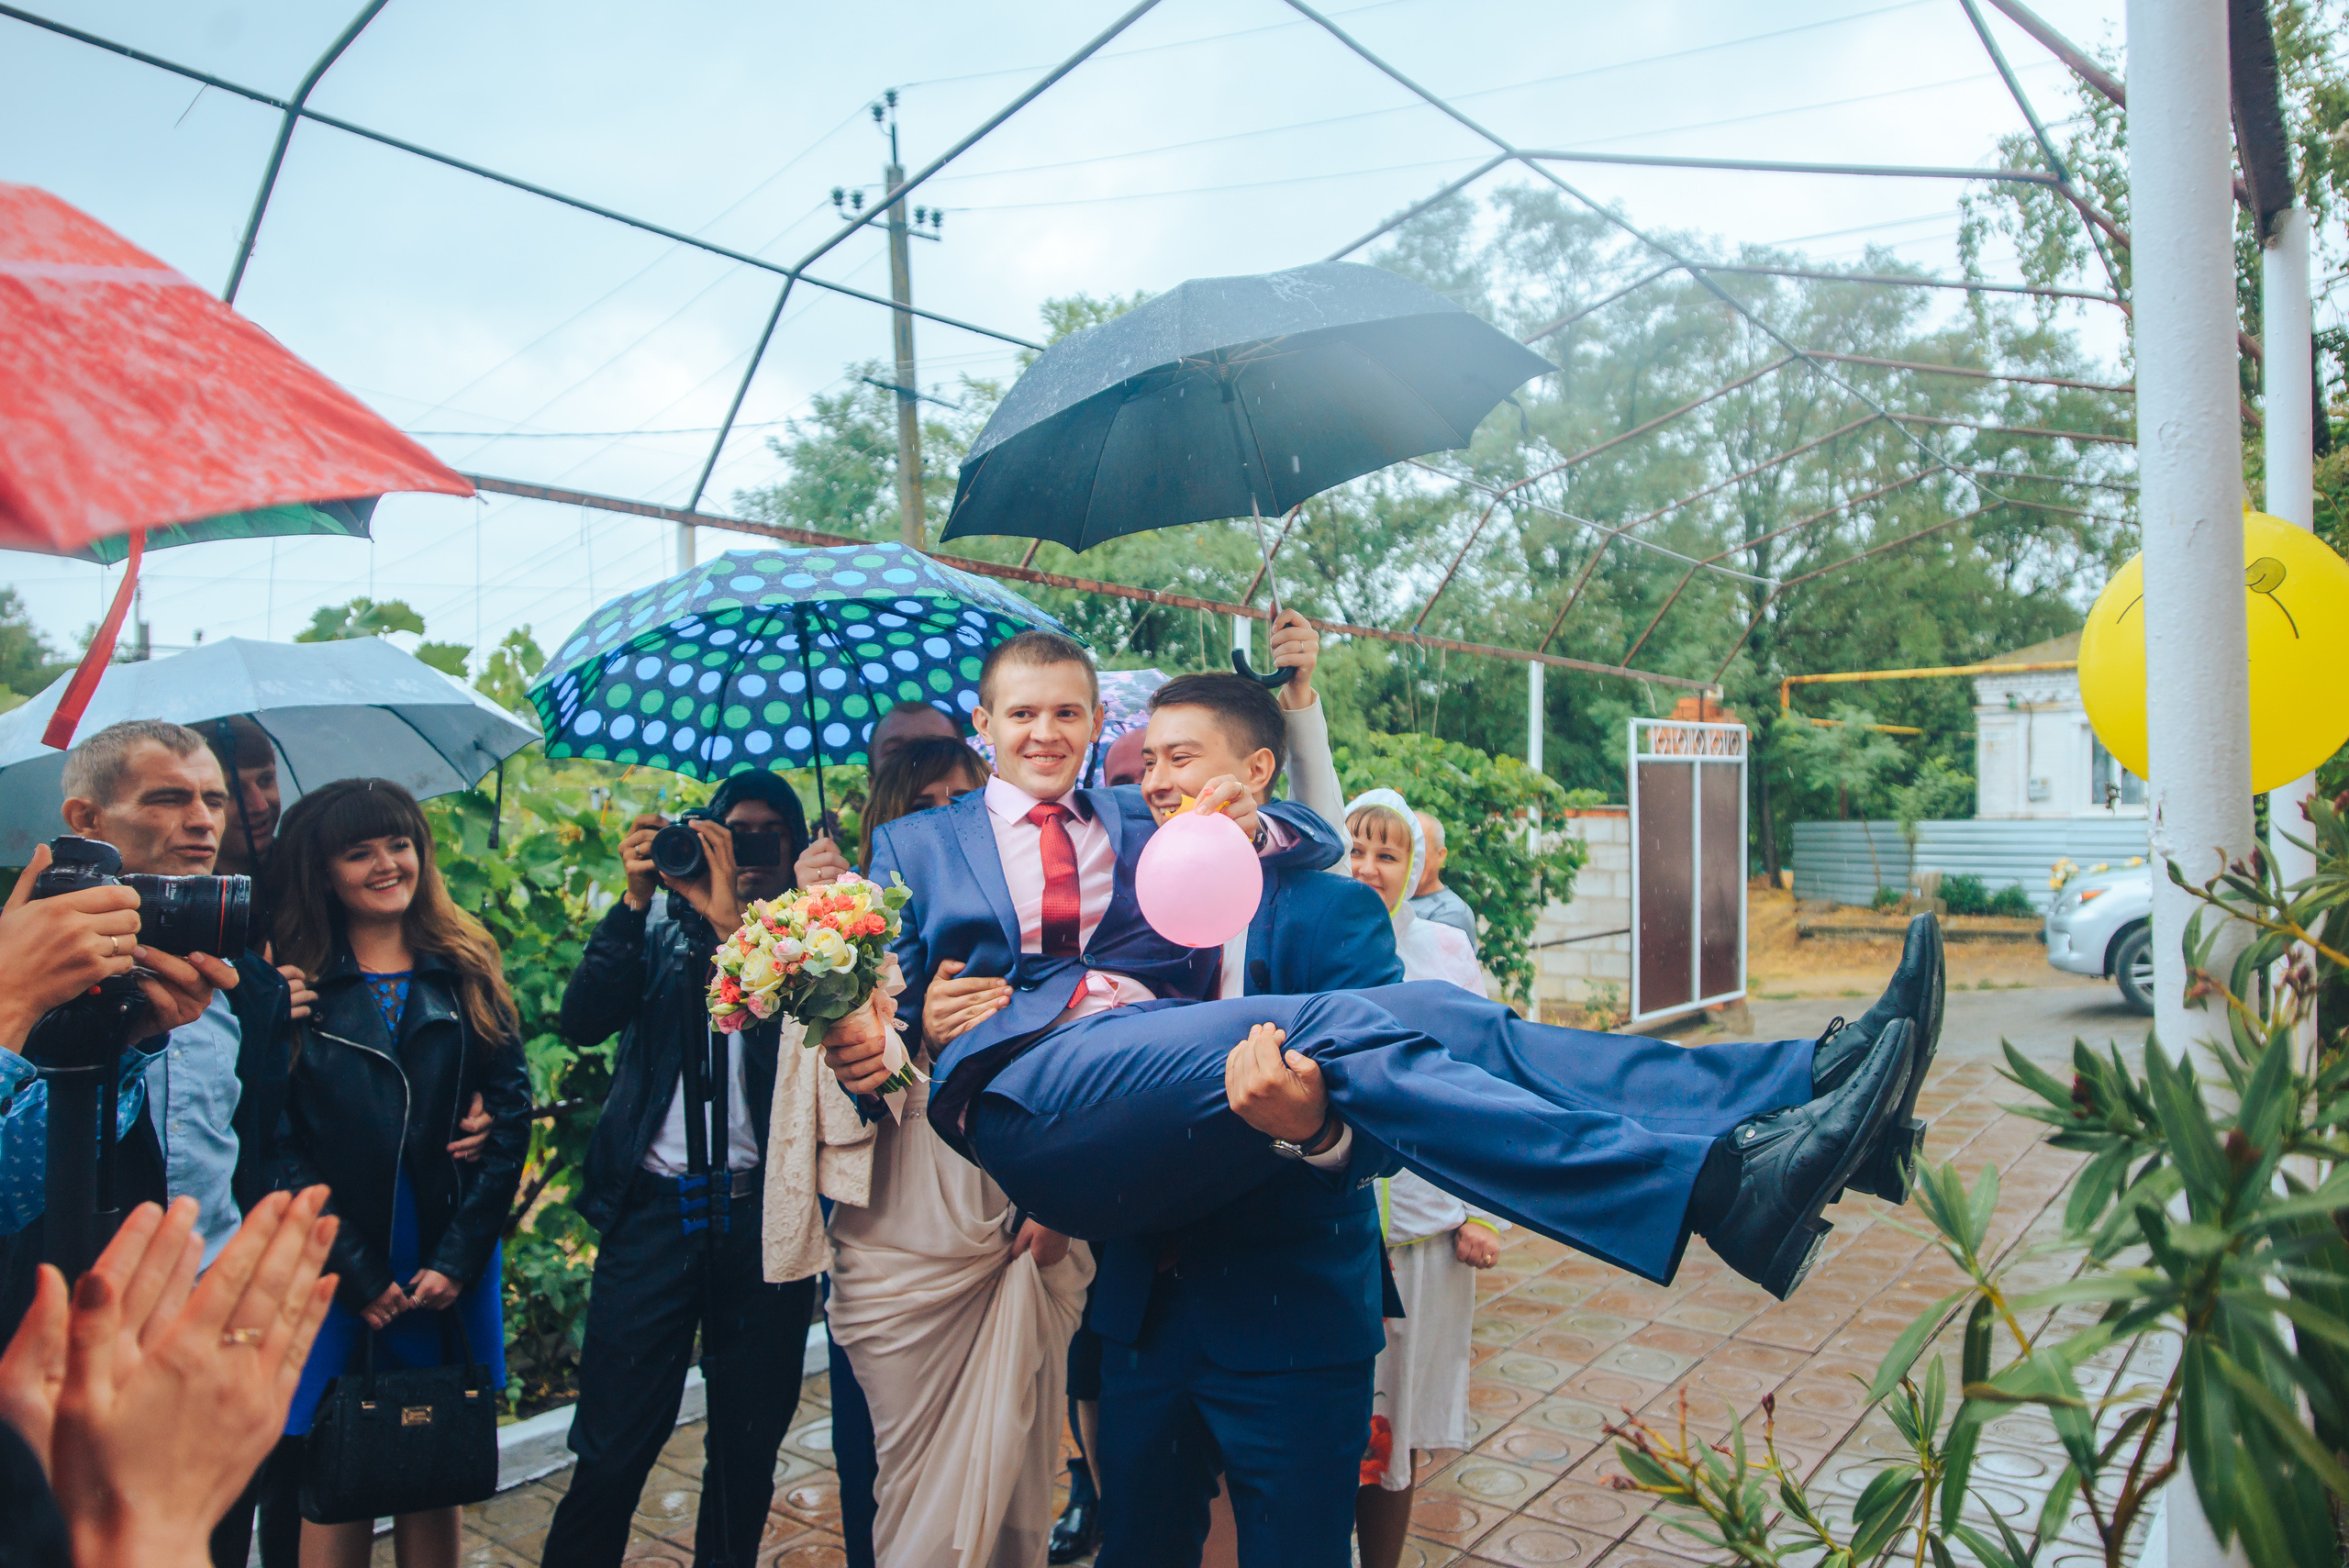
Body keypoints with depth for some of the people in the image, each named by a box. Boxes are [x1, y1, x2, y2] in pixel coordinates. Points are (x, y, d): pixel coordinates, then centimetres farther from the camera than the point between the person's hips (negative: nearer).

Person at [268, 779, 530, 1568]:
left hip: (450, 1272, 2)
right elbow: (278, 1145, -4)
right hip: (334, 1275, -1)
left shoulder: (467, 971, 5)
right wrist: (358, 1275, -10)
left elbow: (511, 1114, 1)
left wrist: (458, 1258, -8)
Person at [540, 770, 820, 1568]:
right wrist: (636, 899, -9)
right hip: (655, 1209, 0)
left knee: (747, 1452, 13)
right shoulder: (662, 930, 11)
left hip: (766, 1216, 0)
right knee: (610, 1449, 2)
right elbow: (581, 1021, -2)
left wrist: (731, 919, -17)